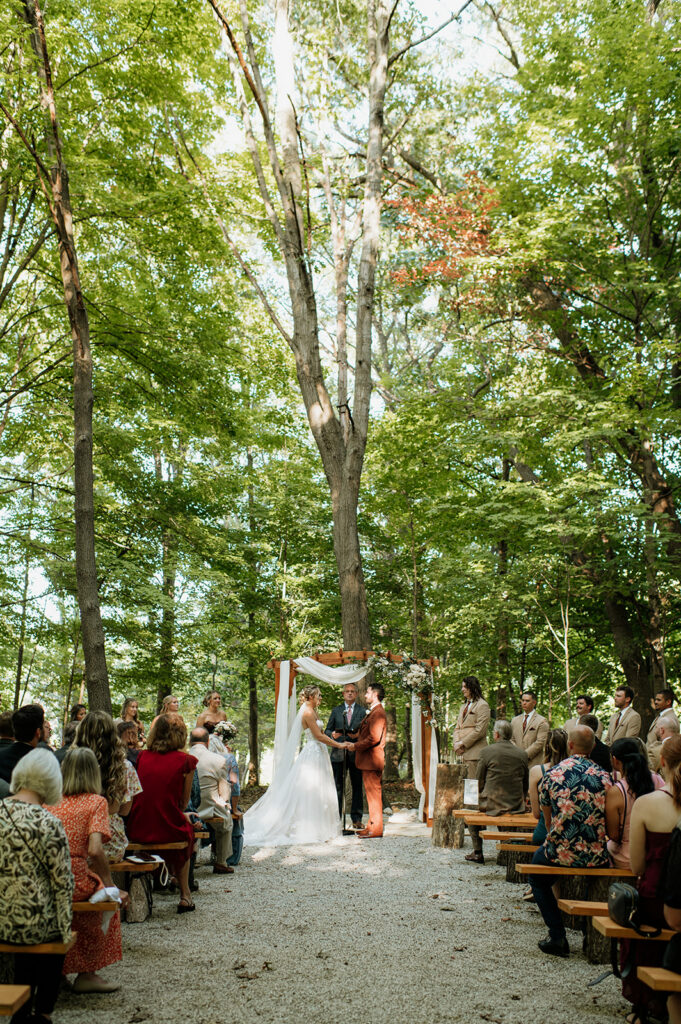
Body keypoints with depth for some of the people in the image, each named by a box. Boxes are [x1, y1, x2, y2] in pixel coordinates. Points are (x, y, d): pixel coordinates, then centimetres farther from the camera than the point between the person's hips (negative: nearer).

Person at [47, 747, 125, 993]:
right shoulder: (96, 802, -4)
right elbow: (95, 851, -15)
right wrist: (110, 886, -4)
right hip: (74, 881, -5)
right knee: (108, 898, 22)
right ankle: (87, 973, 23)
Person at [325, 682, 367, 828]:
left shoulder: (362, 711, 11)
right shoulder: (335, 711, 15)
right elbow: (327, 730, 14)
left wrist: (358, 735, -13)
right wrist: (332, 734, -8)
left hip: (356, 754, 0)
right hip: (338, 754, 1)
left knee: (357, 787, 2)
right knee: (337, 787, 0)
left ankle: (356, 818, 9)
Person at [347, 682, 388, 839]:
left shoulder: (378, 713, -16)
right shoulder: (372, 712, 18)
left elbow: (374, 738, -23)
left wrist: (356, 746, -14)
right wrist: (355, 743, 10)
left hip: (372, 760, -11)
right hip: (367, 760, 11)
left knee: (374, 793, -6)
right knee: (371, 793, 14)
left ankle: (375, 829, -2)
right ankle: (372, 826, 21)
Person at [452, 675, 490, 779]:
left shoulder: (482, 705, -5)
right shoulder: (464, 706, 22)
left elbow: (480, 730, -13)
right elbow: (457, 728, 20)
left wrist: (463, 743, -11)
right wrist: (456, 743, 1)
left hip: (475, 753, -8)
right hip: (463, 753, 8)